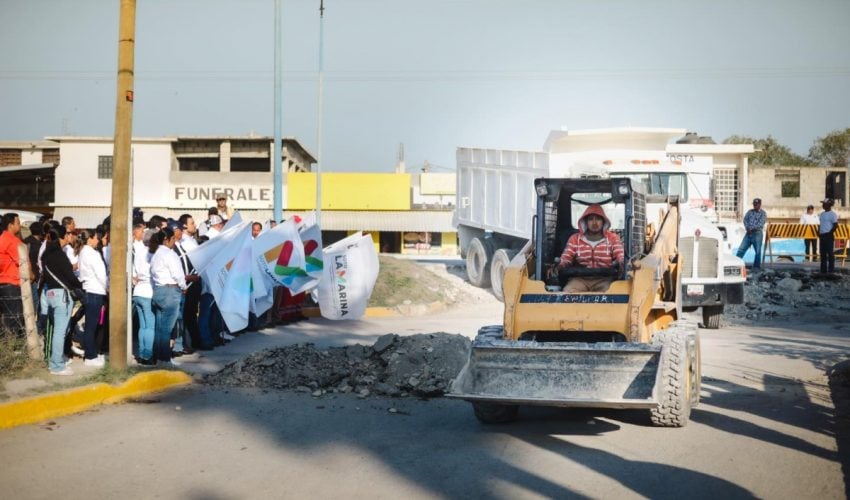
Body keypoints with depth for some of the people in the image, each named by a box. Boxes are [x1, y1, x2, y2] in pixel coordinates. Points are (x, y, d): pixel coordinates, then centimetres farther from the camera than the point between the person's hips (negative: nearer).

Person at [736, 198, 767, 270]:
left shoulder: (763, 213, 0)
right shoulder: (749, 212, 14)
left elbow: (761, 223, -11)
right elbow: (745, 220, 4)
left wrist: (752, 229, -15)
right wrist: (747, 228, -12)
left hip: (757, 233, -4)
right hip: (749, 233, 4)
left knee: (758, 251, -1)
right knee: (741, 249, -2)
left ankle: (756, 266, 8)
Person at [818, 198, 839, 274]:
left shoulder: (832, 214, -10)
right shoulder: (822, 214, 15)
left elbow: (835, 225, -13)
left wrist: (830, 233, -16)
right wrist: (818, 232, 9)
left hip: (829, 236, -8)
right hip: (822, 235, 9)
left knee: (830, 253, -4)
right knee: (823, 253, 10)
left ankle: (831, 269, -1)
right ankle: (823, 269, 15)